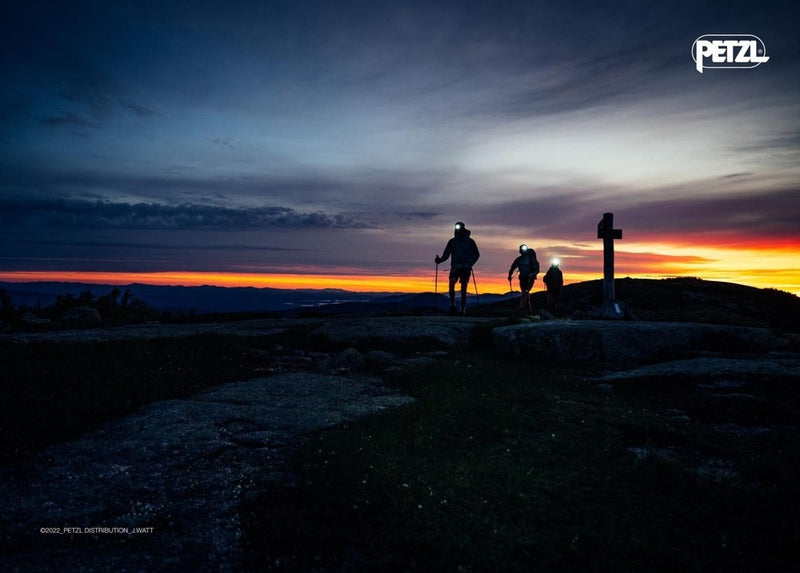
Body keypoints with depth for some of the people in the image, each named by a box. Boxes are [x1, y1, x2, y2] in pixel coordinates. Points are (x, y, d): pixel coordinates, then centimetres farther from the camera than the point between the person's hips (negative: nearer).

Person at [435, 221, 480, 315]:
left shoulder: (470, 241, 3)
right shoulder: (452, 241, 10)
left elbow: (476, 255, 5)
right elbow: (446, 254, 9)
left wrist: (471, 263, -14)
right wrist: (440, 260, -11)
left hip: (466, 267, -2)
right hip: (455, 267, 2)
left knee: (463, 289, -1)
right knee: (452, 283, -20)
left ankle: (463, 309, 8)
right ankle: (452, 305, -11)